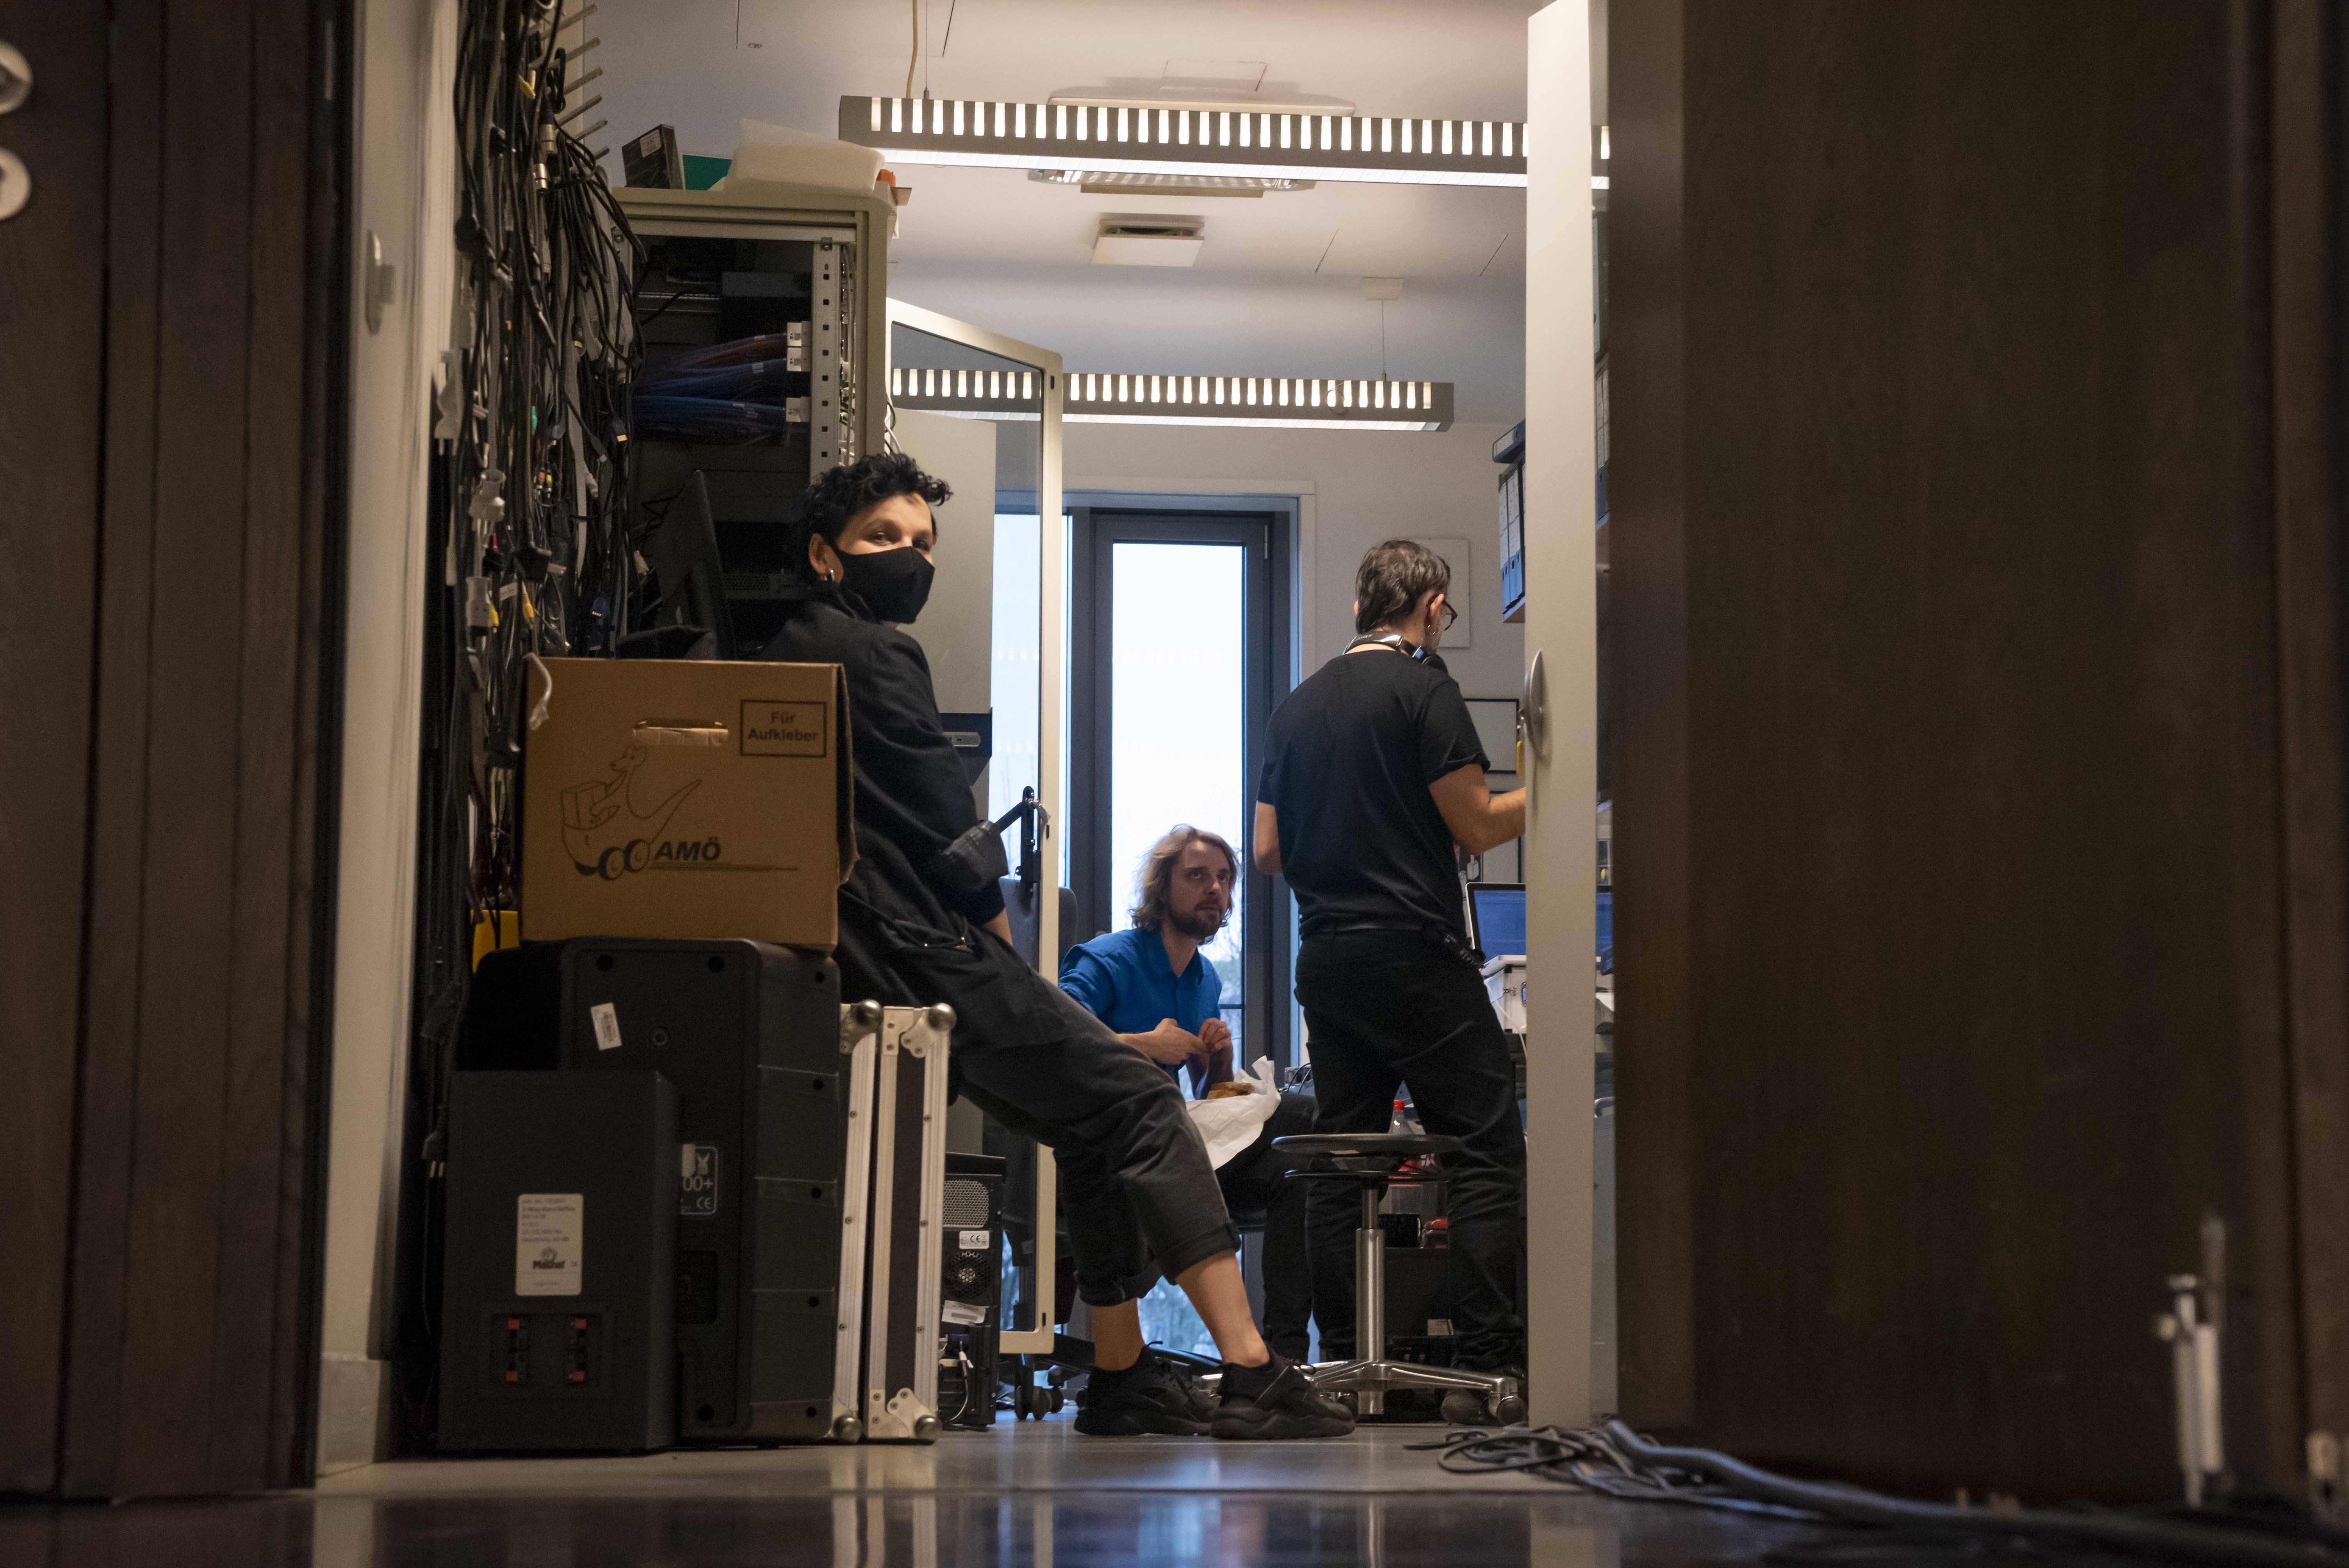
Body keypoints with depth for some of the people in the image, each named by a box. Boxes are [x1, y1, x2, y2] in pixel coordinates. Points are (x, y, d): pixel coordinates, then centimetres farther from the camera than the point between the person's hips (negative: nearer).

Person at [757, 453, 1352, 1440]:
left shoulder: (784, 655, 21)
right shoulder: (871, 650, -9)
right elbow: (947, 828, -13)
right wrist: (993, 923, 4)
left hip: (861, 967, 10)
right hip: (921, 952, -10)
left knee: (1100, 1126, 17)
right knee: (1142, 1102, -10)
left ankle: (1123, 1374, 17)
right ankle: (1251, 1375, -17)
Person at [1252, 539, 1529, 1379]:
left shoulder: (1298, 704, 14)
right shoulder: (1424, 688, -6)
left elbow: (1267, 850, 16)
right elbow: (1478, 825, -8)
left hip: (1325, 957, 7)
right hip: (1414, 953, -7)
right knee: (1487, 1150, -4)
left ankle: (1343, 1363, 7)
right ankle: (1491, 1358, -10)